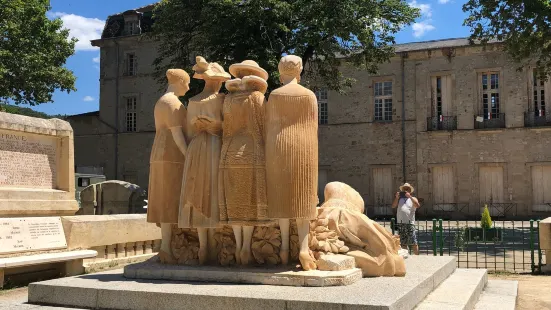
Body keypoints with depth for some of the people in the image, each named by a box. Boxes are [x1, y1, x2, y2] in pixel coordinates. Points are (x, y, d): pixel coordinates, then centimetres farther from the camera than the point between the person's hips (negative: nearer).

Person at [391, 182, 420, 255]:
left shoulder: (413, 199, 10)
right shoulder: (400, 198, 15)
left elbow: (417, 206, -9)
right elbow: (393, 206, 2)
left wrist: (410, 196, -15)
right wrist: (396, 197, -11)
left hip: (410, 223, -2)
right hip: (400, 223, 2)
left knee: (414, 243, -6)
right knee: (403, 243, 8)